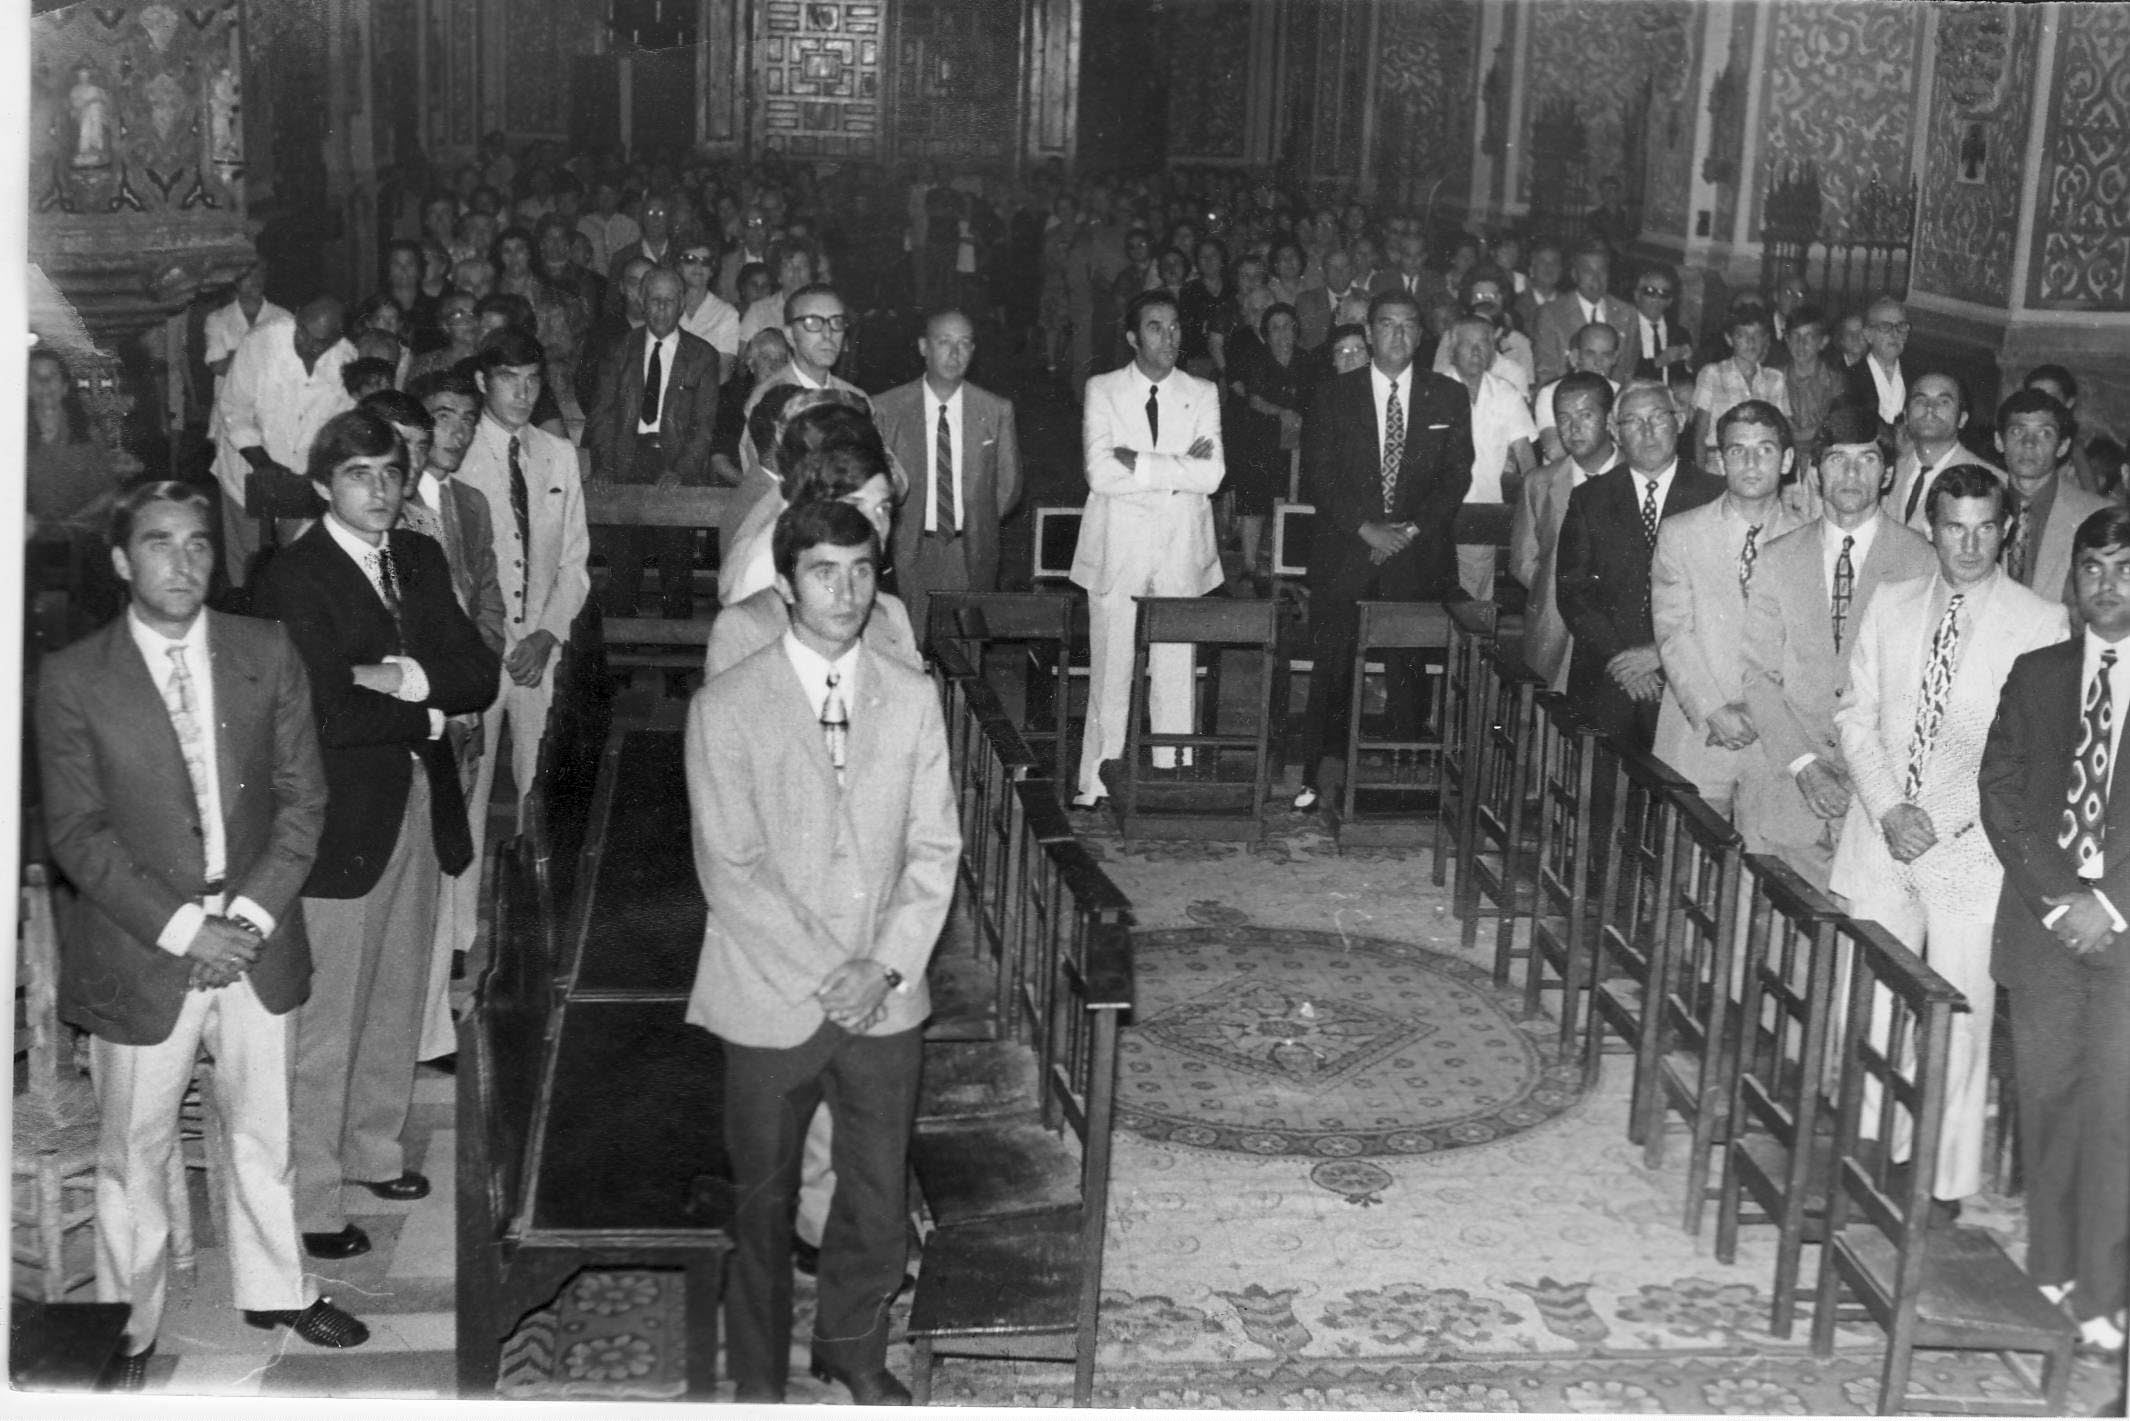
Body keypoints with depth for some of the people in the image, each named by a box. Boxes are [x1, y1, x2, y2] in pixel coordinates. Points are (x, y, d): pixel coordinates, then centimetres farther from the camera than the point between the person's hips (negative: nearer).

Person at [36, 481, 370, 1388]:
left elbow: (302, 797, 0)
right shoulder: (72, 679, -7)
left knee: (262, 1132, 17)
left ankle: (272, 1288, 37)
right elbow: (76, 835, -8)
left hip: (258, 941, 2)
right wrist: (182, 929, -16)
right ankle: (129, 1329, 27)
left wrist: (250, 915, -11)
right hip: (140, 956, -2)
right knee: (135, 1153, 10)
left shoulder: (267, 653, 0)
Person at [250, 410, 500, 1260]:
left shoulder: (421, 560, 10)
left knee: (398, 999, 19)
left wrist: (407, 679, -15)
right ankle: (310, 1199, 11)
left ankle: (375, 1148, 36)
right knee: (324, 1023, 0)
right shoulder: (293, 578, -13)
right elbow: (330, 713, -22)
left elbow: (481, 677, 1)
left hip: (422, 808, 7)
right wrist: (427, 717, -10)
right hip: (344, 820, -7)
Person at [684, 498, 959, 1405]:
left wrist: (886, 967, -11)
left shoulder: (912, 700, 3)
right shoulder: (726, 707, -8)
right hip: (770, 1001, -3)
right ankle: (758, 1372, 31)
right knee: (762, 1200, 11)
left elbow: (935, 849, 2)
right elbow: (731, 870, -11)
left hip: (887, 999, 3)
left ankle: (852, 1347, 36)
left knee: (879, 1195, 12)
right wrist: (823, 975, -15)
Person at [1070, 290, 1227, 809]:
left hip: (1181, 551, 1)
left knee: (1176, 675, 1)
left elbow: (1211, 475, -5)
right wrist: (1176, 468, -11)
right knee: (1109, 673, 1)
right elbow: (1100, 473, -10)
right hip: (1116, 548, -1)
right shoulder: (1102, 390, 4)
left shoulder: (1203, 394, 8)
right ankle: (1098, 783, 9)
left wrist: (1140, 463, -12)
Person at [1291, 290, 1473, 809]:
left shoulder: (1448, 397, 8)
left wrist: (1412, 529, -7)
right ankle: (1322, 776, 2)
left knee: (1409, 670, -3)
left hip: (1420, 552, 0)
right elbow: (1319, 475, 1)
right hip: (1345, 555, 0)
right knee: (1333, 666, -4)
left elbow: (1457, 475, 5)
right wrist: (1366, 528, -9)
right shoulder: (1334, 395, 6)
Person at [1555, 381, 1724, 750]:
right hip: (1603, 684, 2)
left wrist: (1663, 652, -10)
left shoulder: (1717, 496, 3)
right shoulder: (1589, 499, 10)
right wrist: (1616, 655, -8)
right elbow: (1573, 592, 4)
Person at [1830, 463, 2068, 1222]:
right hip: (1881, 839, 3)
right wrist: (1888, 808, -8)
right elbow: (1856, 715, 7)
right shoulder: (1891, 606, 9)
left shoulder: (2042, 623, -3)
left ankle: (1947, 1182, 13)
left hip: (1971, 847, -3)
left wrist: (1943, 818, -13)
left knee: (1959, 1017, 0)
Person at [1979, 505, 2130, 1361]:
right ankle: (2049, 1273, 15)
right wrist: (2058, 896, -6)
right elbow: (2002, 794, 5)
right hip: (2044, 922, 2)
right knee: (2045, 1100, 5)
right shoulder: (2036, 674, 12)